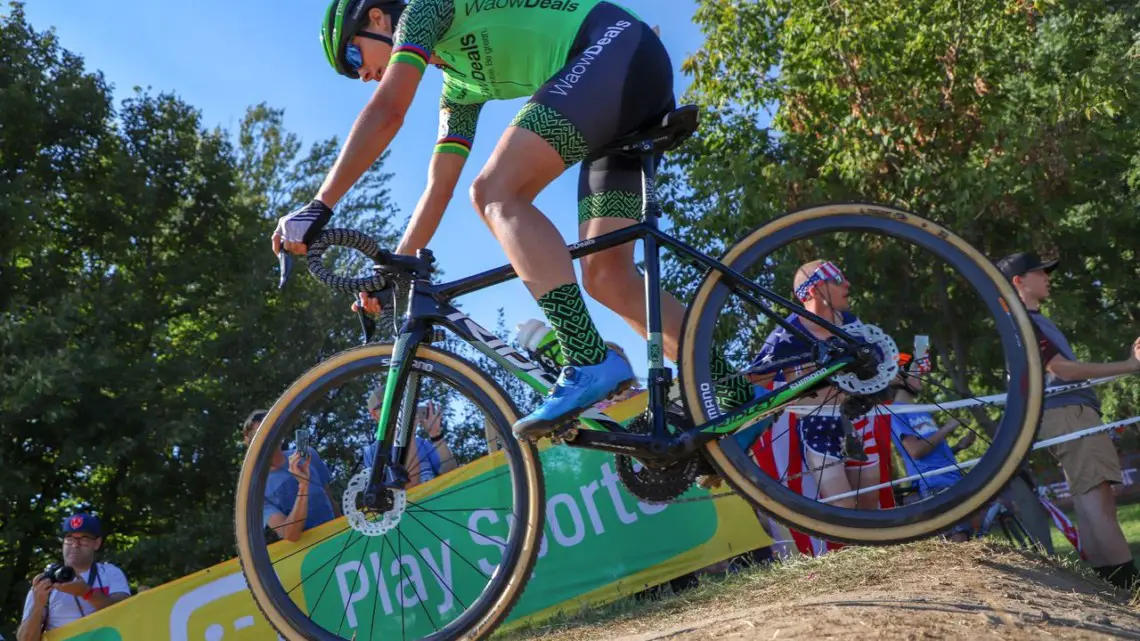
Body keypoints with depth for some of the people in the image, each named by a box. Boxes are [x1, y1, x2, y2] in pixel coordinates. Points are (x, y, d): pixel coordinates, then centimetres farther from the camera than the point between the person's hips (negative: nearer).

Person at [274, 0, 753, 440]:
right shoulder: (459, 86, 27)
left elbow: (386, 111, -10)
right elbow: (439, 188, 25)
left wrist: (319, 206, -12)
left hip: (620, 51, -9)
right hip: (642, 95, 9)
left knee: (496, 194, -20)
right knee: (606, 277, -1)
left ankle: (592, 365, -30)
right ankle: (742, 400, -1)